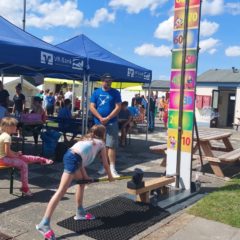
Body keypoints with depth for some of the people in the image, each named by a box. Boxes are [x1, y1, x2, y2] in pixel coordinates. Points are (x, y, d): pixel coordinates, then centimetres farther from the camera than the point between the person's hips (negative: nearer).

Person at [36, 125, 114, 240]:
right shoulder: (101, 143, 19)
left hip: (70, 155, 8)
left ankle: (80, 213, 35)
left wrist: (85, 176, 25)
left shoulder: (87, 139, 34)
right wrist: (110, 176, 42)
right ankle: (44, 224, -17)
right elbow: (105, 164, 26)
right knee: (62, 190, -12)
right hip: (73, 159, -8)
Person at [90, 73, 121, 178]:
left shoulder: (115, 93, 2)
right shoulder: (96, 92, 6)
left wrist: (107, 118, -14)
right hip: (98, 123, 2)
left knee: (111, 146, -6)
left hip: (112, 123, -2)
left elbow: (118, 107, -5)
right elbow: (92, 107, 0)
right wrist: (100, 118, -12)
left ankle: (112, 168, -3)